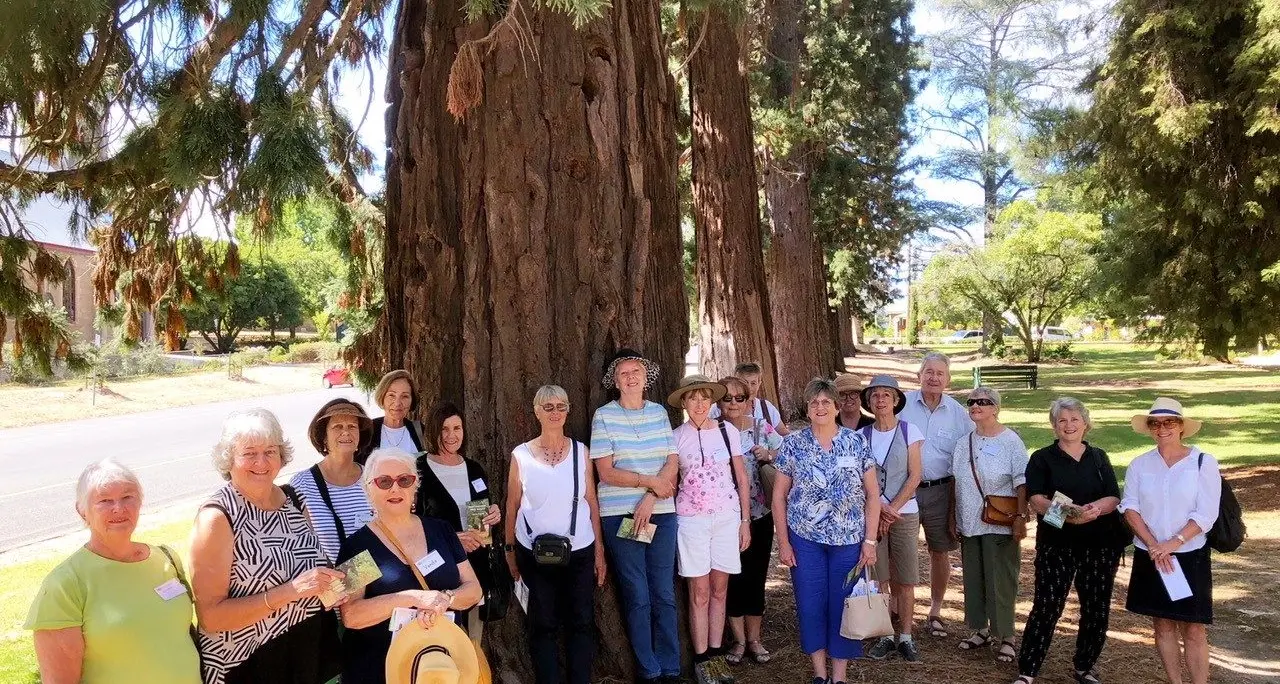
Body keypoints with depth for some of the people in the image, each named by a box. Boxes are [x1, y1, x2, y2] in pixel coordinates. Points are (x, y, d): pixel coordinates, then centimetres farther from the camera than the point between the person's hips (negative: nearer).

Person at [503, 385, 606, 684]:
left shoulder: (580, 451, 0)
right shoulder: (521, 455, -4)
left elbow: (592, 502, 4)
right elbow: (512, 506, 3)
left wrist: (599, 550, 4)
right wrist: (509, 550, 4)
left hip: (579, 551, 1)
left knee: (581, 622, 7)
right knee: (543, 625, 6)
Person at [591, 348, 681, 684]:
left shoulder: (659, 412, 7)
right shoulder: (604, 416, -2)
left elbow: (673, 463, 1)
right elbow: (606, 473, -8)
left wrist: (649, 499, -12)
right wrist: (650, 482, -10)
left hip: (661, 512, 3)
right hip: (620, 515, -3)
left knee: (664, 594, 6)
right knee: (638, 597, 2)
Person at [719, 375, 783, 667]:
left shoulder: (761, 426, 1)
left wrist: (768, 455, -14)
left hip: (759, 514, 1)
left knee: (756, 576, 9)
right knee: (732, 577, 6)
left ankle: (754, 639, 23)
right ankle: (738, 640, 21)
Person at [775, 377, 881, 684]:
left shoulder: (856, 442, 0)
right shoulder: (792, 444, -1)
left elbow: (872, 495, 2)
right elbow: (779, 496, 2)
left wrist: (870, 540, -3)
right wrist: (783, 542, -2)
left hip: (849, 540, 0)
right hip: (805, 539, 0)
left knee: (843, 607, 5)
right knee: (810, 606, 5)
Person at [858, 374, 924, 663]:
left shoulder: (909, 431, -1)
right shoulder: (861, 436, 3)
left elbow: (914, 477, -4)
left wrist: (892, 510, -10)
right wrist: (879, 508, -11)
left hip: (905, 514, -1)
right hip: (871, 514, 1)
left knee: (905, 580, 2)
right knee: (879, 578, 3)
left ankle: (905, 637, 13)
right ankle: (885, 636, 14)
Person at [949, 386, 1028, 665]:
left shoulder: (1010, 441, -6)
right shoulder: (964, 443, 10)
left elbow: (1021, 483, -9)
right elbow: (956, 483, 15)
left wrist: (1020, 517, -16)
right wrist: (953, 517, 14)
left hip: (999, 525, -5)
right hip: (969, 524, 6)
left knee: (1001, 580, -2)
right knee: (973, 578, 11)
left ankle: (1005, 637, 8)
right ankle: (980, 629, 24)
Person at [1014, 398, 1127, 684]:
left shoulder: (1099, 457, 11)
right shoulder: (1042, 458, 3)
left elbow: (1114, 498, 2)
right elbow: (1036, 499, -9)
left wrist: (1096, 508, -20)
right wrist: (1064, 512, -27)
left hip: (1100, 544, 3)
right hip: (1056, 544, -3)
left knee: (1097, 609, 8)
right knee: (1046, 607, -7)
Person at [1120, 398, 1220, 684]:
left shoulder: (1203, 462, -5)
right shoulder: (1139, 464, 3)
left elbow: (1206, 515, -11)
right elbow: (1130, 508, -2)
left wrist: (1173, 544, -19)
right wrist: (1154, 546, -13)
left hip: (1190, 556, -3)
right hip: (1149, 557, 3)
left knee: (1193, 629, -2)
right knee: (1162, 625, 9)